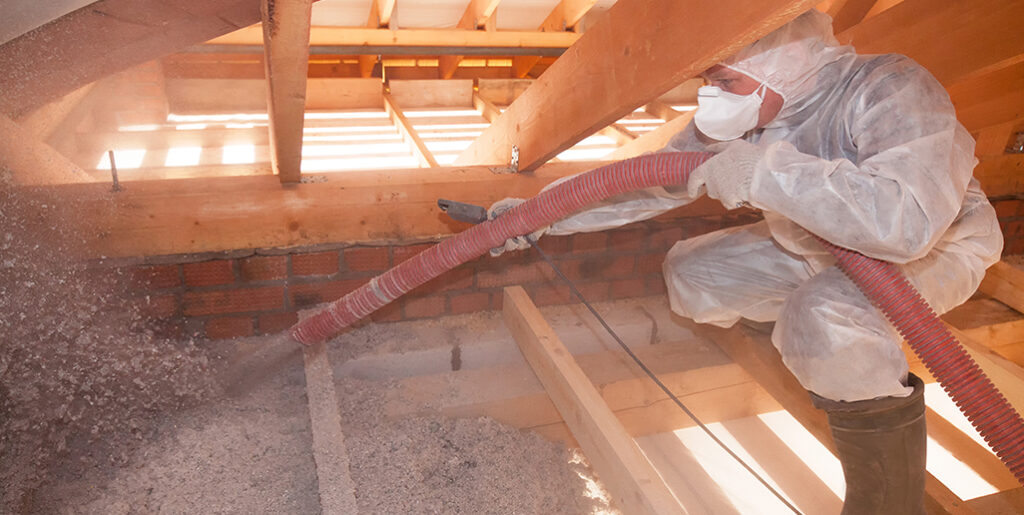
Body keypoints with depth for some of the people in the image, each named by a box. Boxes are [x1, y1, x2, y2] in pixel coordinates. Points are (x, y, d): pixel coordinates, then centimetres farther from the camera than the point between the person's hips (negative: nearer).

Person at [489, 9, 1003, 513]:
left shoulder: (891, 90, -33)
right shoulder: (738, 118, -13)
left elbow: (910, 219, -48)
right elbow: (651, 181, -7)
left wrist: (768, 169, -47)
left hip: (935, 245, -6)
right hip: (812, 243, 7)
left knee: (827, 317, -37)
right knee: (689, 272, 0)